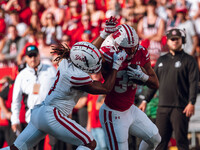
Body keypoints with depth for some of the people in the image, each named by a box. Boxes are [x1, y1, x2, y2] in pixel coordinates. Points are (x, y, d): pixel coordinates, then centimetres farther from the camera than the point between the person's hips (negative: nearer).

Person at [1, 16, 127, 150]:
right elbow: (106, 89, -5)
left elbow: (89, 53, 28)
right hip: (51, 116, -9)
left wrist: (105, 34, 28)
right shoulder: (77, 76, -18)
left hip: (38, 113, 9)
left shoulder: (67, 62, 6)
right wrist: (116, 65, -1)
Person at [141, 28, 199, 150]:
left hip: (180, 108, -5)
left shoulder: (189, 60, 2)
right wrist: (146, 100, 15)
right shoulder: (161, 60, 18)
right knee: (160, 140, 3)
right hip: (163, 107, 5)